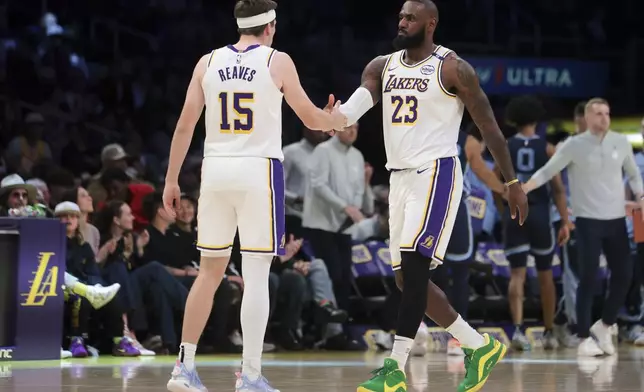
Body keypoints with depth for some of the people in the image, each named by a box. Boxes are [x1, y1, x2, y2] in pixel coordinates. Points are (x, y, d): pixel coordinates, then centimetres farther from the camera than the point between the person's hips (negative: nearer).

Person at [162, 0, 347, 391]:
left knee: (210, 272, 14)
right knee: (256, 276, -2)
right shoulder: (277, 61, -1)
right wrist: (336, 120, 28)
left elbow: (185, 125, 6)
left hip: (216, 169, 4)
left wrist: (171, 180, 12)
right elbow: (312, 119, 6)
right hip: (259, 169, -4)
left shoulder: (208, 61, 8)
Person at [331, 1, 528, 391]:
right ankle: (481, 347, 20)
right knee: (409, 277, 7)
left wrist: (512, 182, -2)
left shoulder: (452, 69, -6)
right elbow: (357, 103, -7)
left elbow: (488, 126, -3)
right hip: (400, 178, 8)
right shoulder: (382, 67, 10)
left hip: (436, 173, -7)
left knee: (413, 266, -18)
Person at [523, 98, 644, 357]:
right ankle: (585, 338, 1)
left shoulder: (621, 142, 5)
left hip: (616, 219, 4)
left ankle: (604, 326, 21)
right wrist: (523, 189, -20)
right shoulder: (574, 146, -6)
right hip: (588, 220, -4)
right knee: (588, 280, -6)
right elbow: (547, 171, -6)